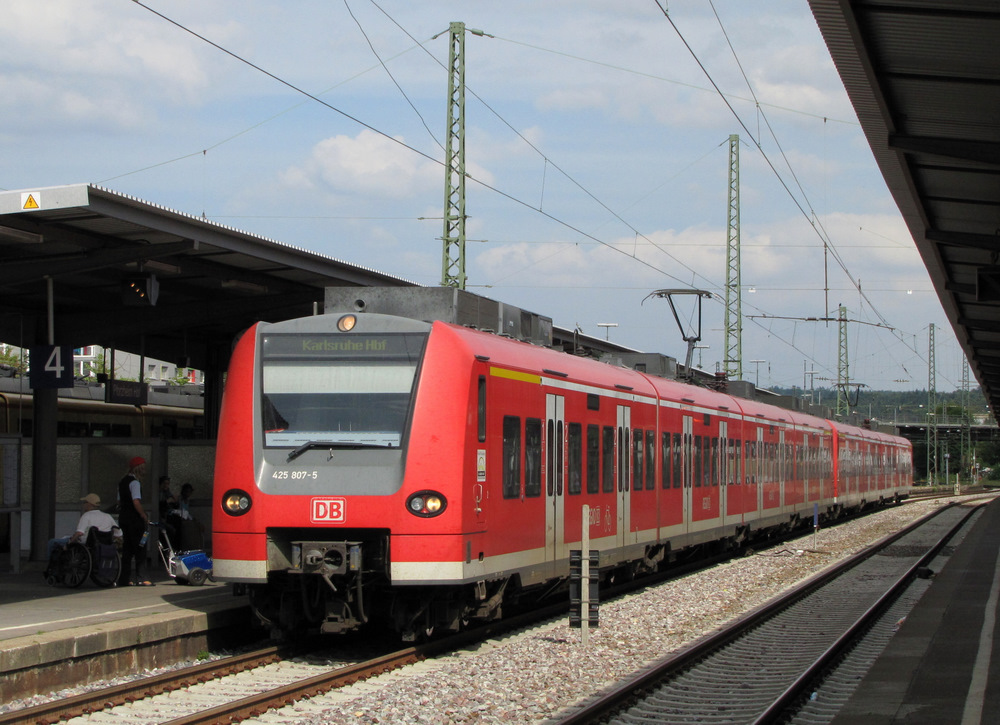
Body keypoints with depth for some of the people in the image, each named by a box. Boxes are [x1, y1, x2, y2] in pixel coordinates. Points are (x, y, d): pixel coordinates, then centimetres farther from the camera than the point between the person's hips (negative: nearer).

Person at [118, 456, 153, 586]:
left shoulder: (122, 481, 16)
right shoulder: (134, 482, -13)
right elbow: (136, 502, -22)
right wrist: (145, 516, -16)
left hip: (123, 517, 9)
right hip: (134, 519, -9)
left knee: (127, 549, 11)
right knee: (140, 549, -6)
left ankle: (124, 579, 11)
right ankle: (141, 578, -9)